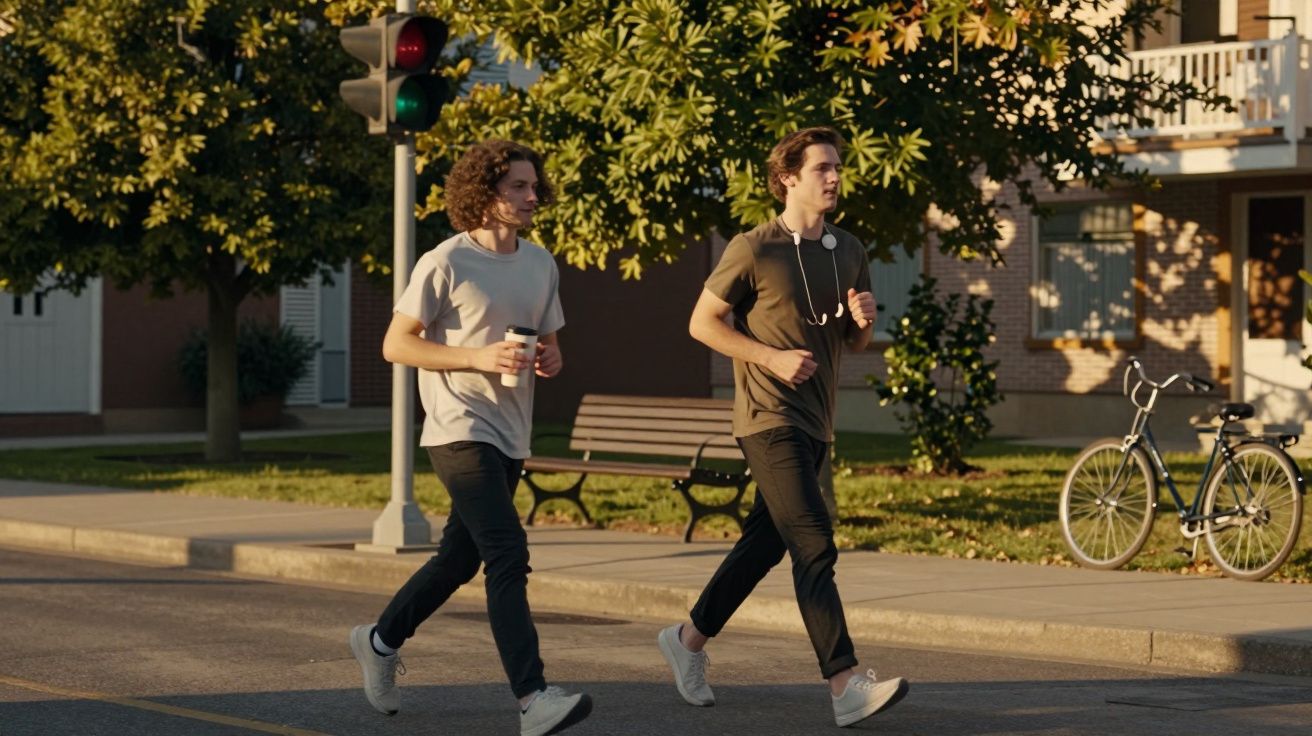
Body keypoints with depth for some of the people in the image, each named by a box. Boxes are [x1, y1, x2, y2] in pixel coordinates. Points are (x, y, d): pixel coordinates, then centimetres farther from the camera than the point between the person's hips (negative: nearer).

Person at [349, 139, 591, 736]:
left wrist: (551, 361, -5)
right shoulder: (446, 263, -10)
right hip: (460, 432, -8)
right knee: (507, 555, -19)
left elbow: (549, 344, 21)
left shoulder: (540, 265, 10)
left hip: (510, 437, 8)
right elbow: (396, 344, -10)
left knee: (460, 558, 17)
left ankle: (380, 641, 39)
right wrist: (479, 358, -20)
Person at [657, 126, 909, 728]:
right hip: (769, 420, -8)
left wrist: (864, 321, -4)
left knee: (764, 544, 15)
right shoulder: (753, 250, -9)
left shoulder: (849, 252, 11)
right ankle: (846, 687, -22)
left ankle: (688, 640, 32)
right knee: (815, 548, -16)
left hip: (816, 424, 8)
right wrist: (771, 357, -15)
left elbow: (853, 344, 20)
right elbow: (702, 322, -4)